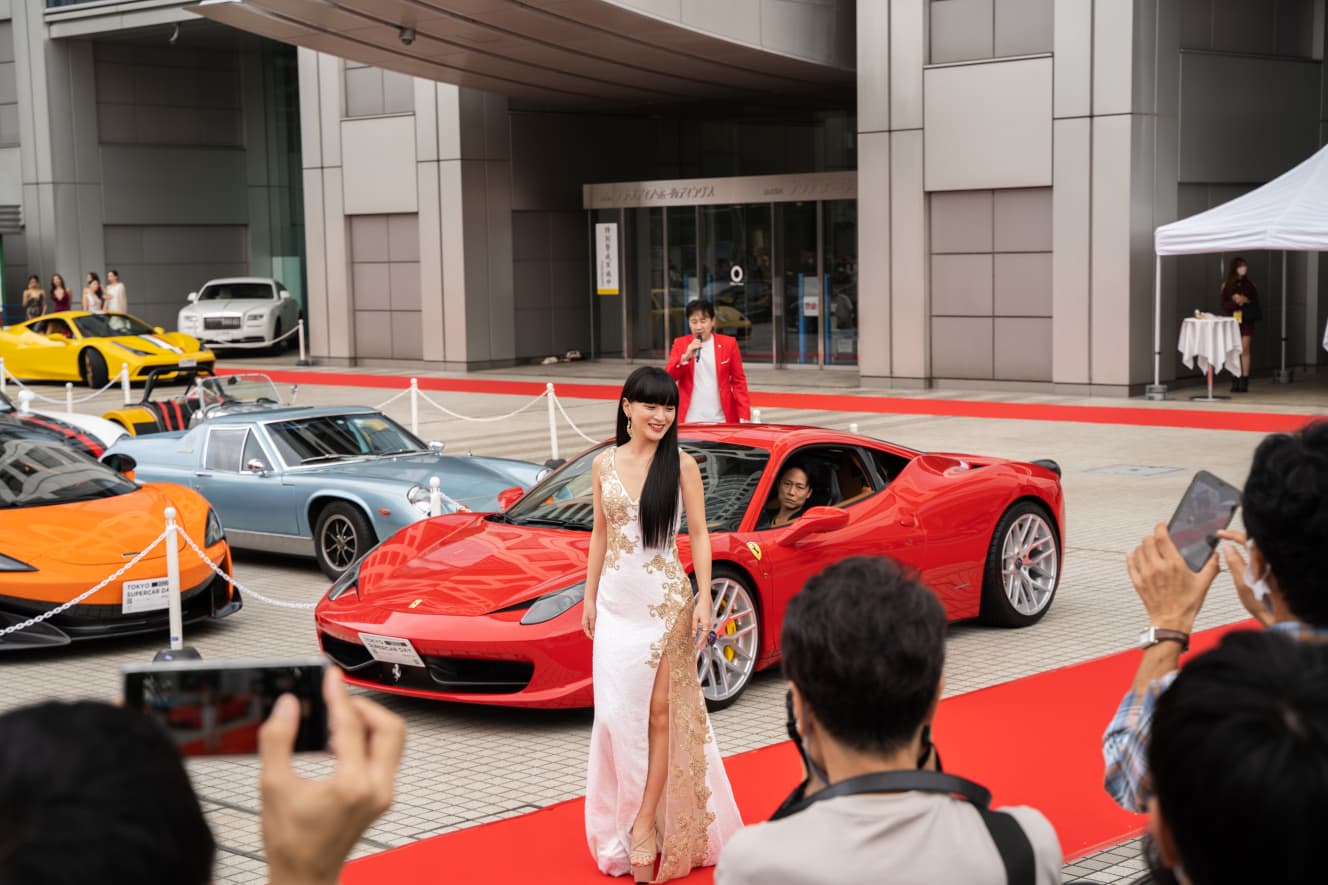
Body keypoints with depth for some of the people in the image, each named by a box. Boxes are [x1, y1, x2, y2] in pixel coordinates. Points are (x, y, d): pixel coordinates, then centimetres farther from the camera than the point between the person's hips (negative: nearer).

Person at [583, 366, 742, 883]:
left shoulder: (682, 464, -4)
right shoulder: (605, 464, 5)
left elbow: (698, 535, -3)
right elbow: (600, 534, 11)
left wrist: (704, 599, -10)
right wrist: (589, 596, 9)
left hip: (665, 600, -3)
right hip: (616, 601, 3)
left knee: (661, 712, 0)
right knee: (618, 713, 5)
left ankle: (645, 825, 2)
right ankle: (621, 825, 16)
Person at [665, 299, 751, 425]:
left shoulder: (728, 343, 3)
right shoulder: (680, 344, 5)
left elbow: (738, 381, 4)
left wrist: (744, 416, -3)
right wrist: (685, 357, -16)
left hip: (721, 420, 0)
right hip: (690, 420, 1)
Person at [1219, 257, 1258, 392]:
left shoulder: (1249, 285, 6)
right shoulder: (1226, 285, 5)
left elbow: (1256, 303, 7)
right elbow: (1224, 305, 0)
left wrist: (1246, 301, -12)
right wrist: (1235, 302, -17)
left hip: (1246, 320, -1)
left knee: (1244, 350, -6)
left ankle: (1244, 381, -4)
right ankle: (1235, 382, 7)